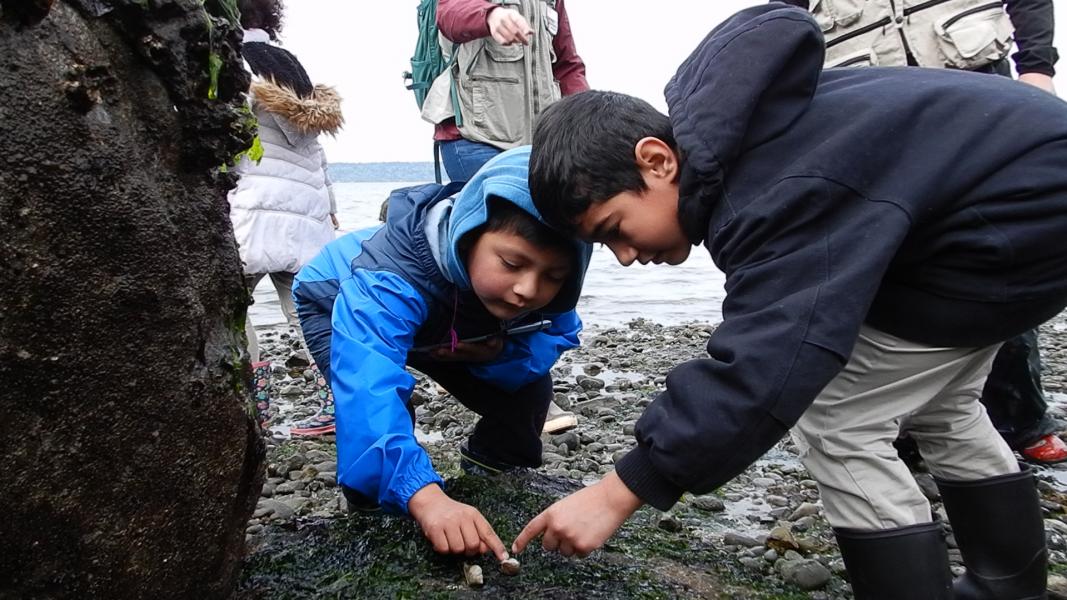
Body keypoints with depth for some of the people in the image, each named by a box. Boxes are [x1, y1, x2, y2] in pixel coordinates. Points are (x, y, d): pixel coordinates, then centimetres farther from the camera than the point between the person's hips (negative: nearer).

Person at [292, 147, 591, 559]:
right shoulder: (392, 277, -50)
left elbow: (557, 333, -15)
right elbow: (369, 388, -60)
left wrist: (502, 353, -37)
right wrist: (424, 495, -73)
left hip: (442, 323, 5)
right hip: (335, 303, -4)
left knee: (529, 388, -5)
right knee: (379, 400, -32)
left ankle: (489, 482, 21)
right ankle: (374, 510, -4)